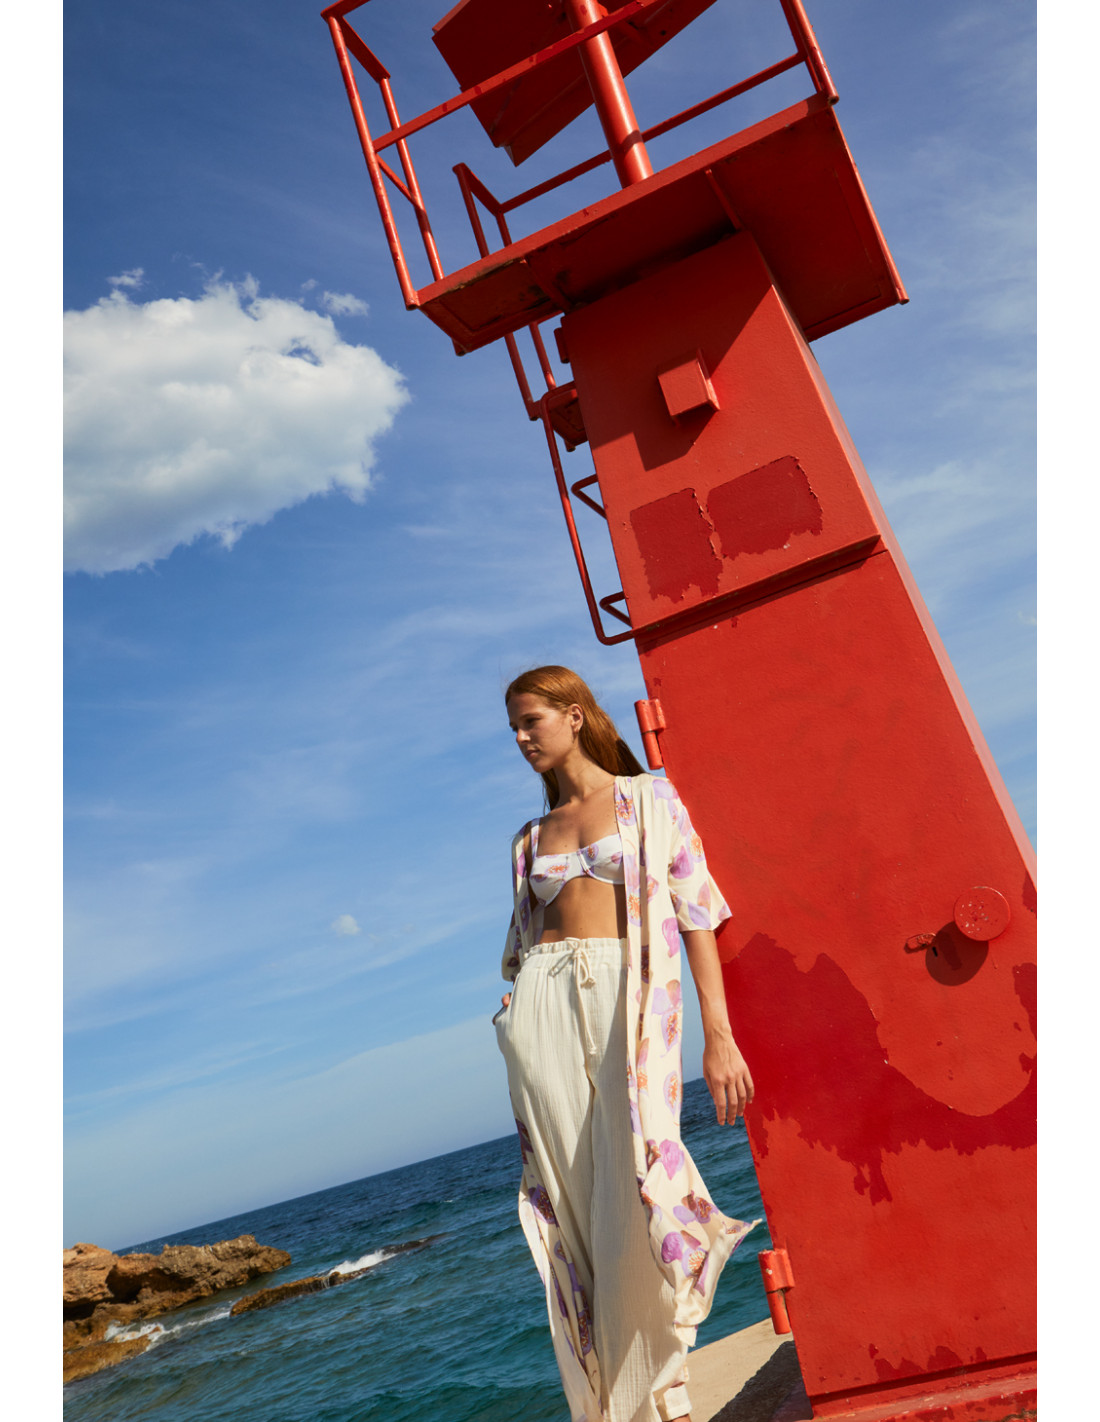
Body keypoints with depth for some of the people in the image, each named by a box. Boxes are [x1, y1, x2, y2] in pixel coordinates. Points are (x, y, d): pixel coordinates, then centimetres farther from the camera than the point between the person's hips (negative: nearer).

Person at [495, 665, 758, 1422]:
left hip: (630, 1000, -3)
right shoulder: (530, 839, 19)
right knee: (575, 1207, 1)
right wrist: (518, 1022, 11)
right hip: (544, 1014, 4)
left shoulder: (649, 798, 7)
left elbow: (697, 914, 0)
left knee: (632, 1202, -6)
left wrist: (719, 1035, -7)